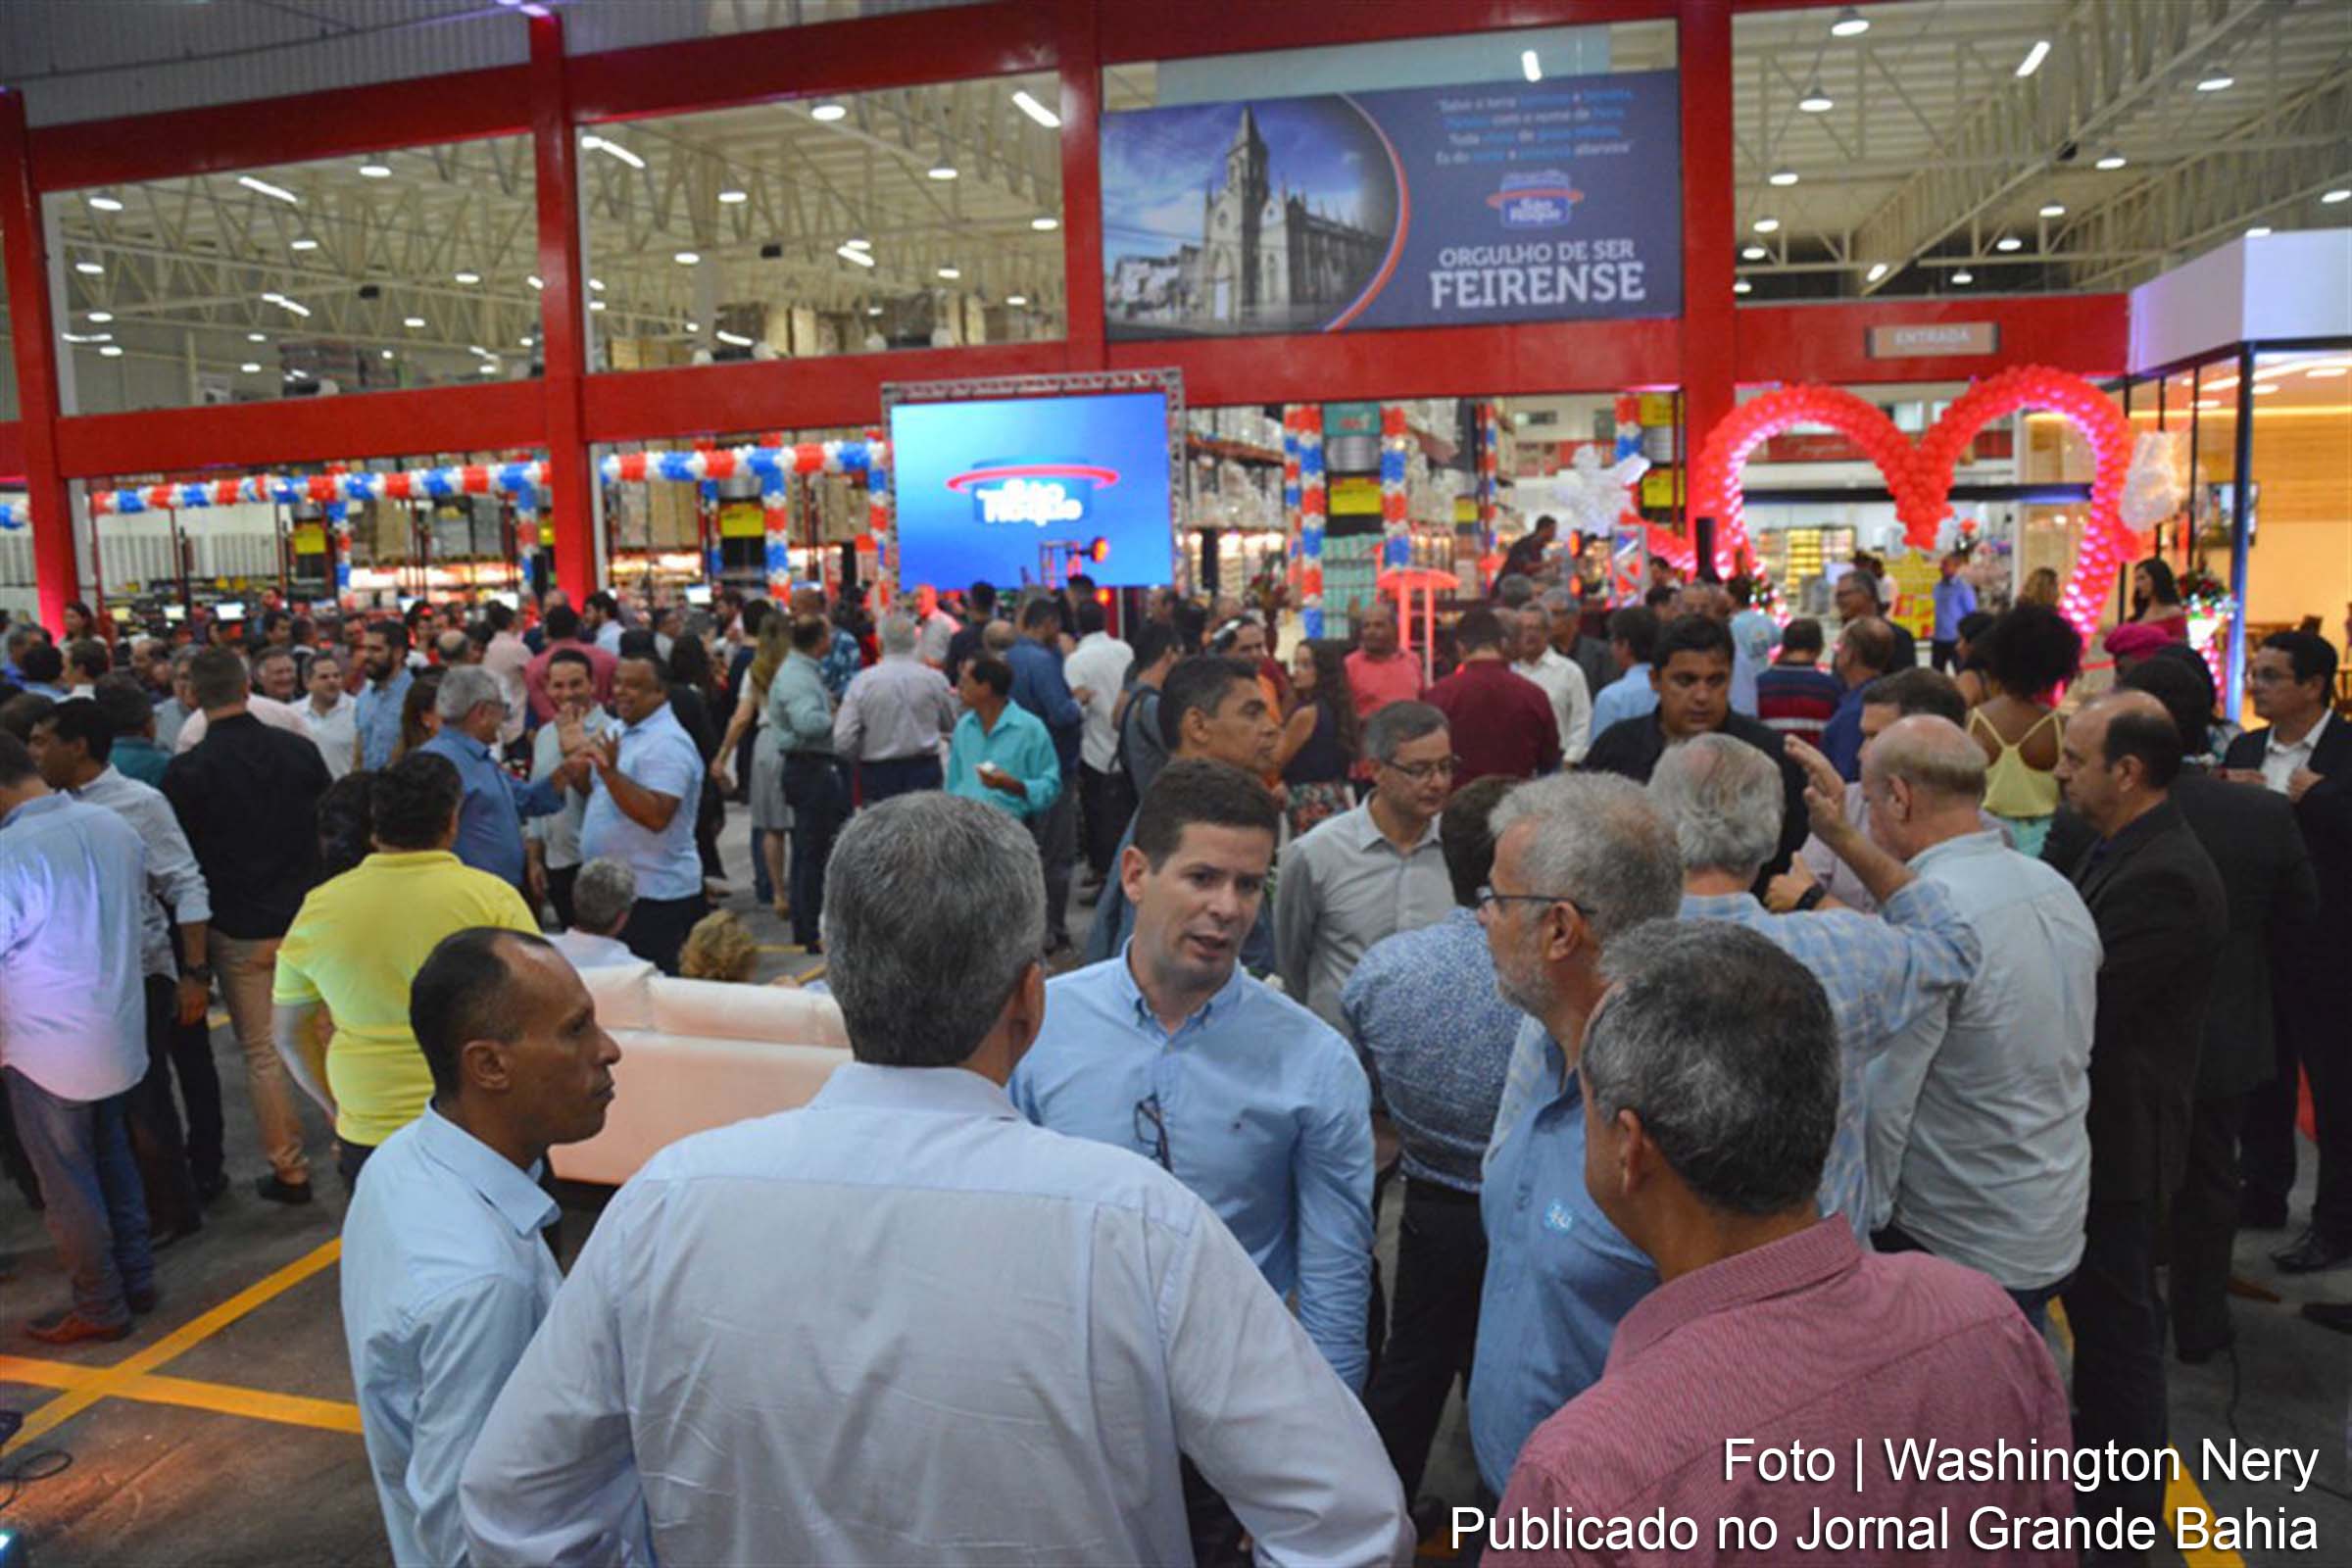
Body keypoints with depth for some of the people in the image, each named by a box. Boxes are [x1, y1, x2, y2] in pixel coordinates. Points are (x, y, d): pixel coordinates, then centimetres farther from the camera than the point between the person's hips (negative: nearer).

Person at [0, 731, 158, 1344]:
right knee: (114, 1162, 22)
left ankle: (100, 1307, 21)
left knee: (68, 1184, 10)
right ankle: (137, 1279, 32)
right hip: (121, 1036, 7)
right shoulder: (112, 825, -3)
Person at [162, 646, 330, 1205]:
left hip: (239, 933, -3)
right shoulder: (299, 751, -3)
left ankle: (290, 1170, 12)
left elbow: (184, 864, -6)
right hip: (309, 922, 3)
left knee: (263, 1053, 7)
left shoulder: (186, 772, -12)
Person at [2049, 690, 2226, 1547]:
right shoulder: (2125, 850, 7)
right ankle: (2097, 1451, 41)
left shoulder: (2165, 878, -25)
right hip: (2095, 1122, 10)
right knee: (2096, 1302, 23)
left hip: (2116, 1132, -10)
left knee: (2115, 1311, 6)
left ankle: (2126, 1500, 23)